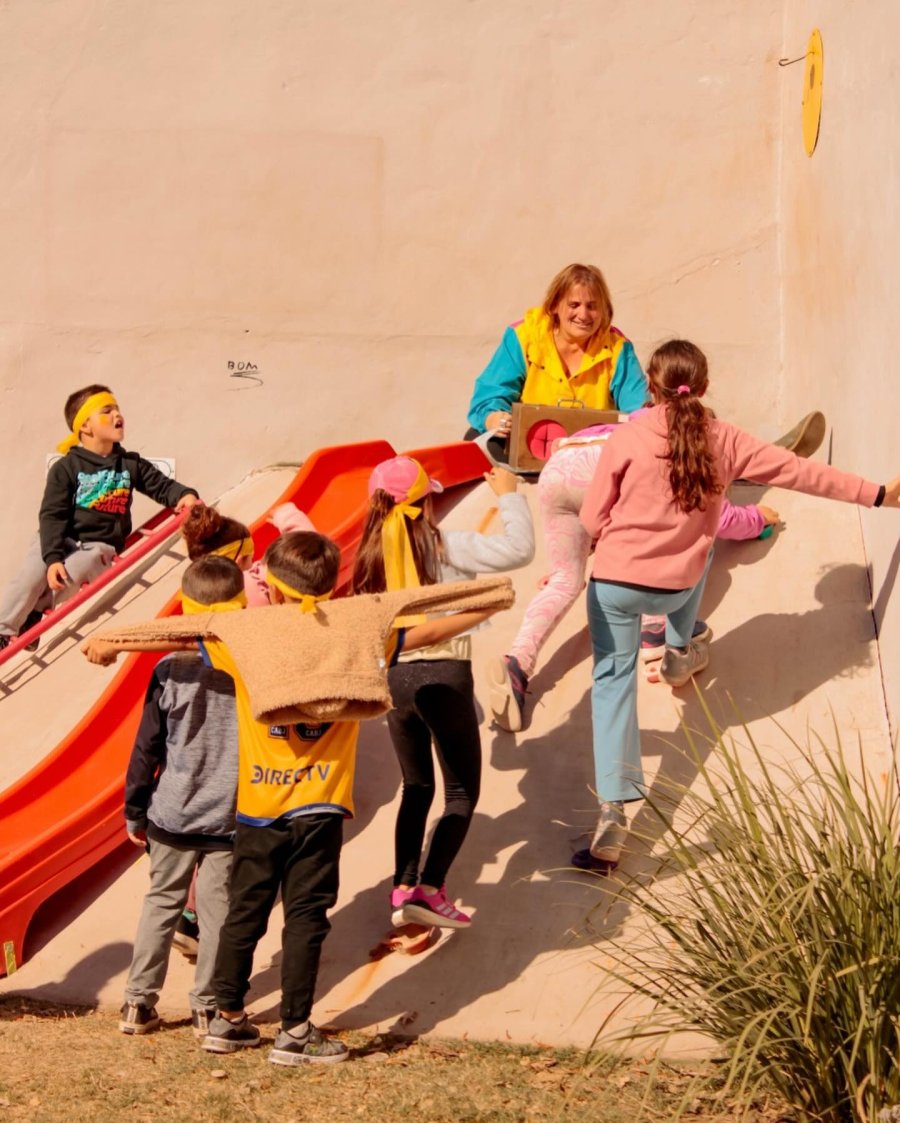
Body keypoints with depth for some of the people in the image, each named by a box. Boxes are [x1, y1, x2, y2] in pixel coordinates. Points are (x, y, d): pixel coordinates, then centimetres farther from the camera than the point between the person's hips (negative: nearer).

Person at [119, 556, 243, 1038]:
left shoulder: (170, 670, -9)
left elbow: (147, 748, -3)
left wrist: (134, 811, 9)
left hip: (171, 816, 1)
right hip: (230, 819, -1)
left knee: (161, 902, 14)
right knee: (217, 910, 7)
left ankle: (139, 1002, 16)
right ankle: (207, 1007, 11)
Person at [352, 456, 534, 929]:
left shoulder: (371, 553, 5)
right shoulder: (443, 545, -9)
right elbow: (518, 549, -13)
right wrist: (508, 495, -1)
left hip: (393, 677, 5)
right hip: (443, 673, -5)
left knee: (416, 787, 21)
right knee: (462, 793, 5)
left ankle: (403, 889, 13)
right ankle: (430, 890, -11)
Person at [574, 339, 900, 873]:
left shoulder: (629, 437, -12)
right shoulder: (723, 440, -6)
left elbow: (593, 520, -6)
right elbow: (800, 471, 1)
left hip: (615, 582, -3)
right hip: (677, 585, 3)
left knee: (613, 681, 2)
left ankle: (613, 815, -13)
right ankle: (680, 656, 54)